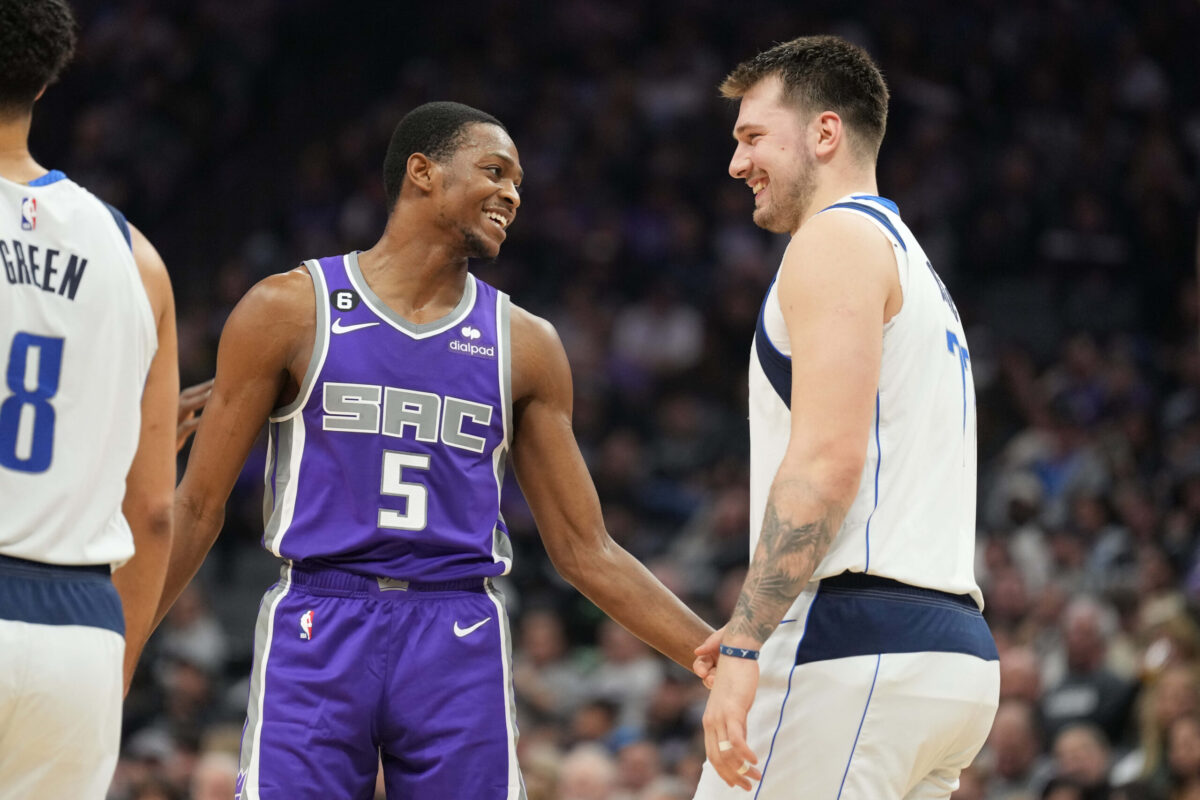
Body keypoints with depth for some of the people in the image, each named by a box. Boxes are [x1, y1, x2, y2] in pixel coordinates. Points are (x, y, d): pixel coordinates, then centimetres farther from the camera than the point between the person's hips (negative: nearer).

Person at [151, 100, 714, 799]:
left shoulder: (524, 344, 12)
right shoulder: (290, 310, 3)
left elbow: (586, 551, 14)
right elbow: (198, 507, 6)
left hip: (461, 651, 3)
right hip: (315, 637, -2)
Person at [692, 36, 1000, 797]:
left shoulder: (837, 238, -4)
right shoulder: (912, 262, 27)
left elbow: (827, 460, -17)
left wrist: (745, 647, -21)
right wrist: (760, 633, 21)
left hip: (857, 649, -10)